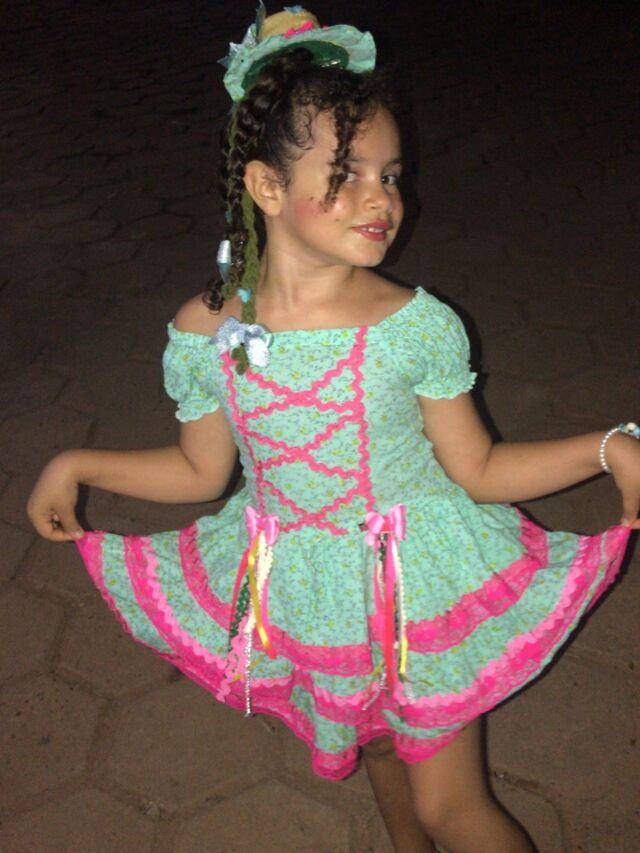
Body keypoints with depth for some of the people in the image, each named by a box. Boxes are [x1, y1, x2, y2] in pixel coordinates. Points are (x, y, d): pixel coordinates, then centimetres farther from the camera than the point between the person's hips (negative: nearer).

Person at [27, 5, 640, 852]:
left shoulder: (416, 326, -21)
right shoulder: (205, 331, -15)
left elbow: (479, 469, -12)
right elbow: (202, 470, 1)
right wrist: (77, 463, 0)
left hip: (422, 585, -3)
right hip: (305, 597, 3)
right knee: (377, 749, 29)